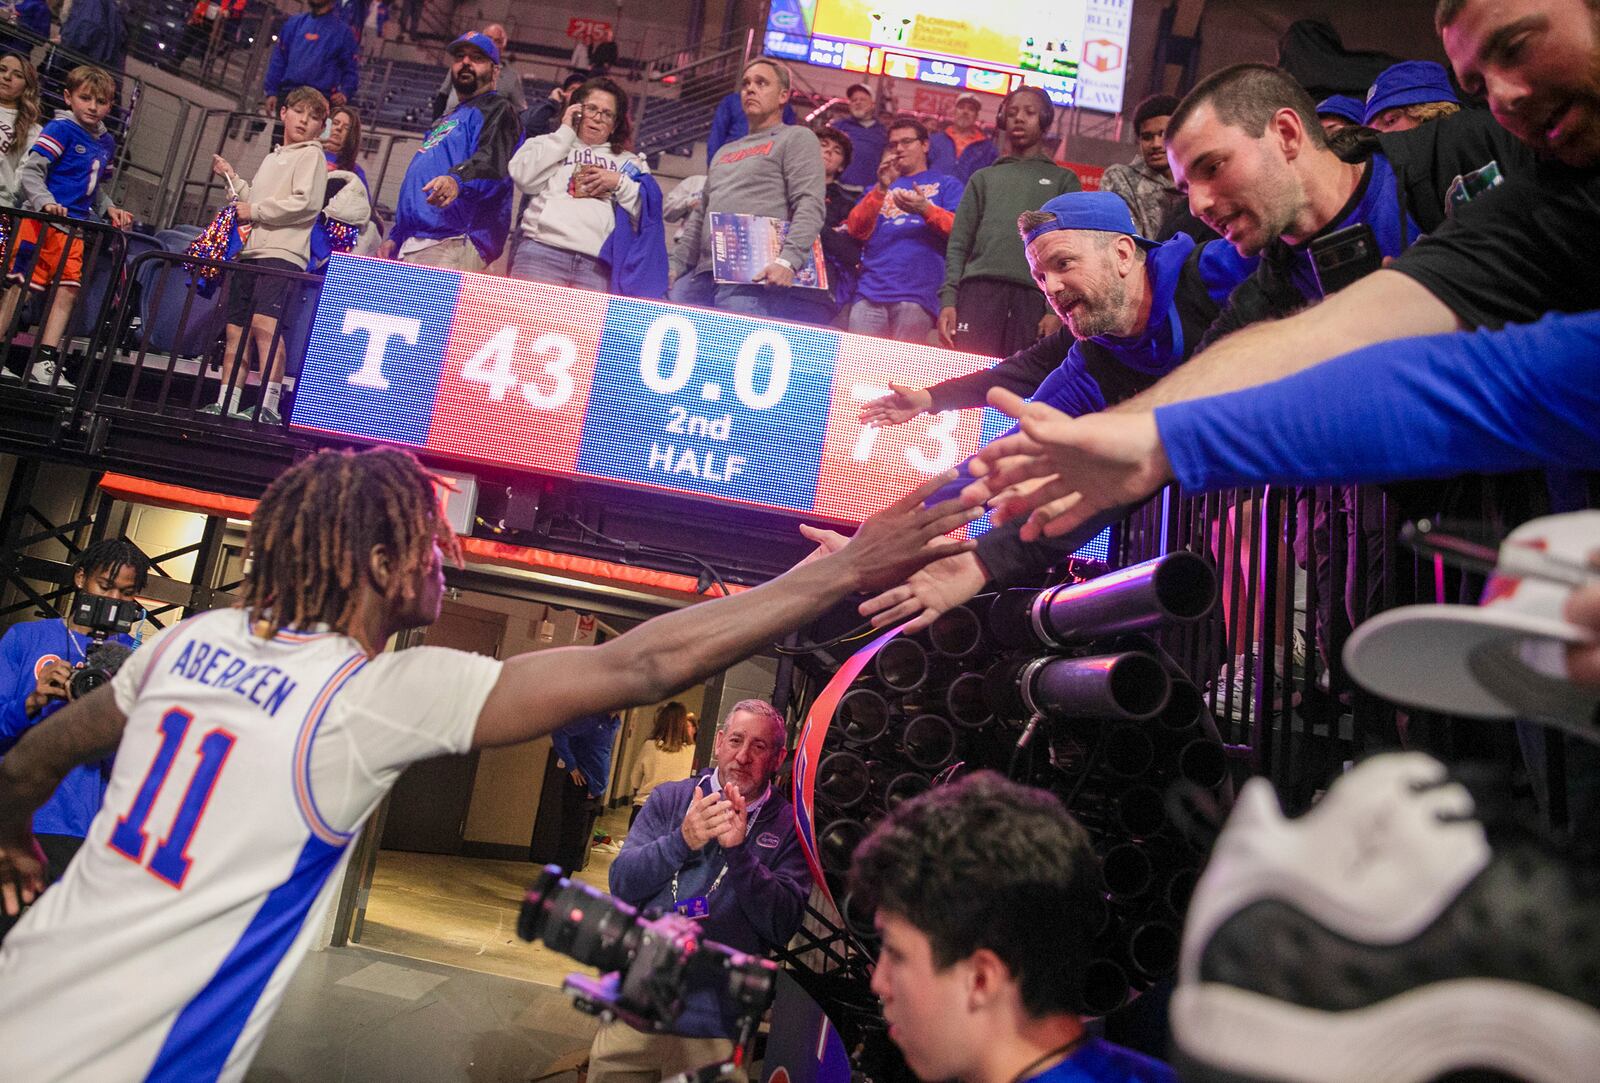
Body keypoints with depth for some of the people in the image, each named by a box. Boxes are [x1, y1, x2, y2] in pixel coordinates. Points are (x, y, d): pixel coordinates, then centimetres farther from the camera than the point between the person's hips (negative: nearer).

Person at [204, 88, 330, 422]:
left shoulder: (311, 155, 2)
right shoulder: (273, 158, 27)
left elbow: (305, 204, -13)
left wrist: (254, 211, -8)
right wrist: (231, 176, 26)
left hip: (282, 253, -9)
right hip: (250, 252, 9)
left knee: (264, 322, -25)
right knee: (236, 330, 7)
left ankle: (269, 407, -28)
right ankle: (226, 404, 12)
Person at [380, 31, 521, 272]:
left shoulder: (496, 110, 5)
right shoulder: (445, 120, 31)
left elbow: (492, 160, -17)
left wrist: (458, 179, -38)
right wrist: (395, 237, 25)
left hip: (453, 245, -8)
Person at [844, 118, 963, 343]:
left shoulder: (946, 184, 18)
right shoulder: (879, 187, 28)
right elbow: (856, 230, 12)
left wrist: (925, 209, -17)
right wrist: (881, 189, -2)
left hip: (917, 295, -3)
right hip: (870, 292, 3)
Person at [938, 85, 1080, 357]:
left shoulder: (1064, 180, 20)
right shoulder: (984, 178, 24)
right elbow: (958, 245, 15)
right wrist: (948, 300, -1)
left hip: (1032, 298, -1)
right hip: (978, 292, 1)